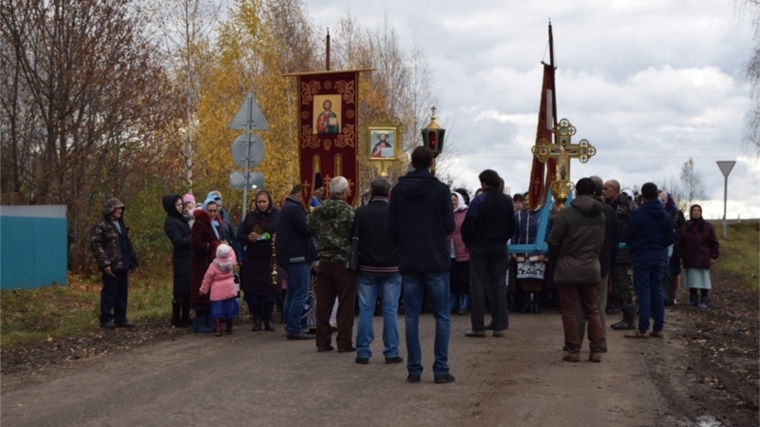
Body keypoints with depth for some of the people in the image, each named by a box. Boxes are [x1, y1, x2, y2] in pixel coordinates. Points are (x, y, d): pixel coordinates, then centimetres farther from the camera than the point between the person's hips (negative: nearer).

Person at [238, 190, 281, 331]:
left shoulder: (277, 215, 0)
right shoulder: (250, 216, 7)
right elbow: (240, 235, 10)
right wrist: (248, 238, -10)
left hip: (271, 258, -1)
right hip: (253, 259, 2)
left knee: (271, 288, 0)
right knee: (253, 289, -1)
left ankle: (268, 318, 15)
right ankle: (257, 319, 10)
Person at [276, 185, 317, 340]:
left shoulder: (286, 208, 19)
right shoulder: (295, 208, -14)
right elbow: (308, 229, -20)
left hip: (289, 256, 11)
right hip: (298, 256, -11)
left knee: (292, 293, 13)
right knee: (301, 293, -9)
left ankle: (290, 327, 16)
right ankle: (294, 329, -10)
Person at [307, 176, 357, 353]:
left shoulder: (318, 211, 3)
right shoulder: (347, 211, -13)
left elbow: (309, 229, 8)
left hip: (324, 261, 5)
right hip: (343, 262, -5)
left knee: (323, 303, 9)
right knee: (345, 304, 2)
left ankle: (323, 341, 12)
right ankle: (344, 342, 3)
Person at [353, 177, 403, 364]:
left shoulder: (361, 212, -6)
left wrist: (357, 261, 11)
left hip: (367, 269, 0)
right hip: (391, 269, 0)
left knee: (365, 310, 6)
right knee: (390, 310, 5)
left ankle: (363, 352, 7)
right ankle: (391, 352, 5)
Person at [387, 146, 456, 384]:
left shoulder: (398, 190, 1)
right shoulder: (440, 189, -6)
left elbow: (391, 229, 2)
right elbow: (449, 227, -5)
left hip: (408, 262, 2)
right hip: (436, 261, -2)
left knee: (411, 317, 8)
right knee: (442, 317, 5)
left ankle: (414, 369, 8)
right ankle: (441, 370, 2)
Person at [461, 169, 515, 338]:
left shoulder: (479, 201, -13)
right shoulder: (508, 201, 2)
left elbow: (468, 226, -14)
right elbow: (512, 226, 6)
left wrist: (468, 242, 2)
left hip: (480, 247, -4)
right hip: (500, 248, 4)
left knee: (478, 287, 1)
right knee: (499, 286, 8)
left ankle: (478, 327, -1)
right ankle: (499, 326, 7)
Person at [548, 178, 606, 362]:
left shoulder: (565, 215, -14)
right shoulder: (600, 215, 3)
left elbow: (553, 242, -8)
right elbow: (601, 242, 8)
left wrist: (555, 261, 10)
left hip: (568, 269, -5)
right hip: (591, 268, 5)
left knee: (569, 311, 4)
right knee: (592, 310, 12)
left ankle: (573, 350, 4)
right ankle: (596, 350, 9)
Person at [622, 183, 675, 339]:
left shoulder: (638, 213, -13)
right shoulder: (665, 215, 4)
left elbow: (627, 236, -9)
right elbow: (671, 238, 7)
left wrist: (634, 245, 11)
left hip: (641, 256, -5)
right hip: (658, 256, 5)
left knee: (643, 292, -4)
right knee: (657, 291, 9)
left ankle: (643, 329, -5)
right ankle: (658, 328, 11)